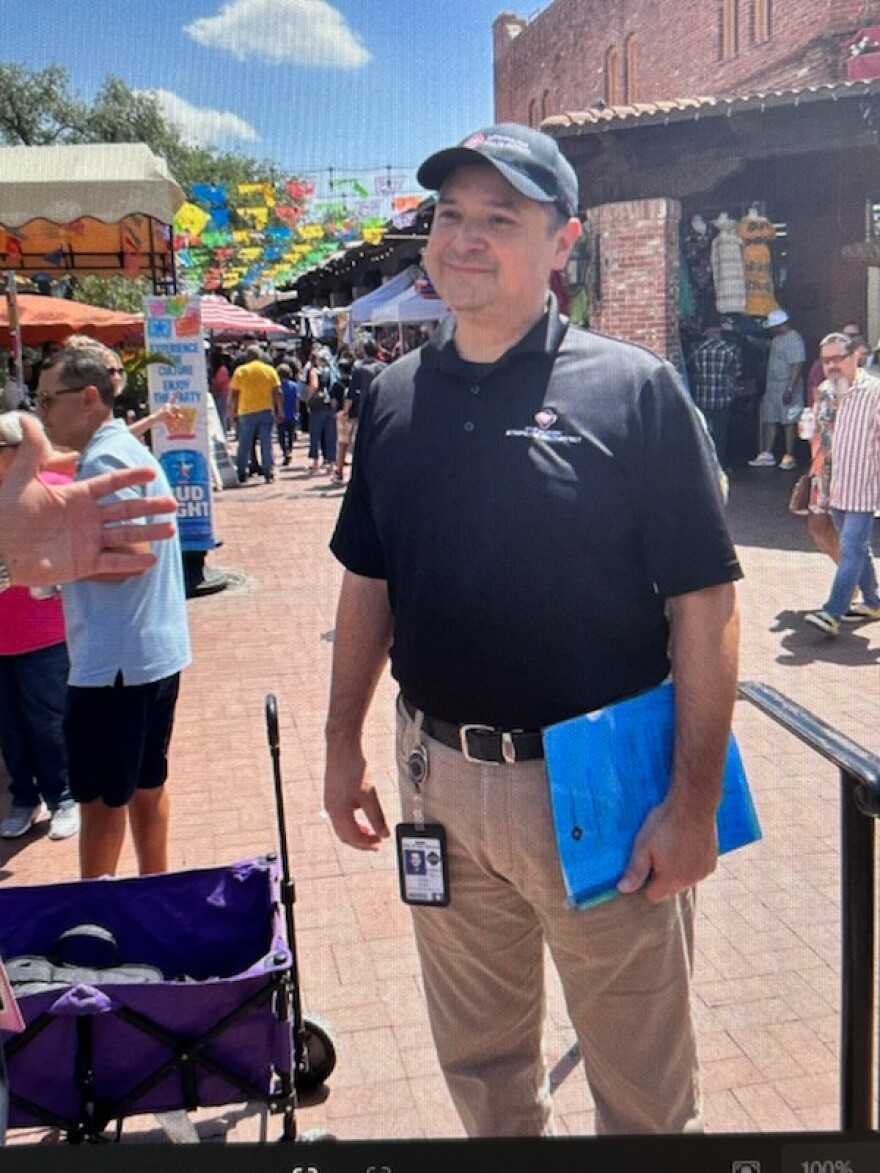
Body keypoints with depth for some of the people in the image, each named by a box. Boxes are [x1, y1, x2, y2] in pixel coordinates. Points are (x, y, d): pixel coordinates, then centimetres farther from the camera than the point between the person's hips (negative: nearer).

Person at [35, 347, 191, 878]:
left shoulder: (103, 461, -18)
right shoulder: (130, 449, 12)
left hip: (115, 660, -10)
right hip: (156, 651, 10)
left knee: (100, 797, 5)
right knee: (146, 784, 18)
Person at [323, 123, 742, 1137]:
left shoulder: (635, 390, -11)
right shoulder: (394, 396, 4)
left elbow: (702, 606, -12)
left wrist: (694, 798, -15)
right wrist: (343, 741, 10)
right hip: (436, 773, 5)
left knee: (642, 1081, 16)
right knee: (477, 1055, 24)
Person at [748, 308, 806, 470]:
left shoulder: (794, 339, -15)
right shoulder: (777, 338, 14)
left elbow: (798, 365, -21)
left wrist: (790, 389, -25)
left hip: (787, 388, -9)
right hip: (772, 387, 9)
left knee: (789, 422, -2)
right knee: (769, 420, 7)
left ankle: (789, 457, 3)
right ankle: (767, 455, 11)